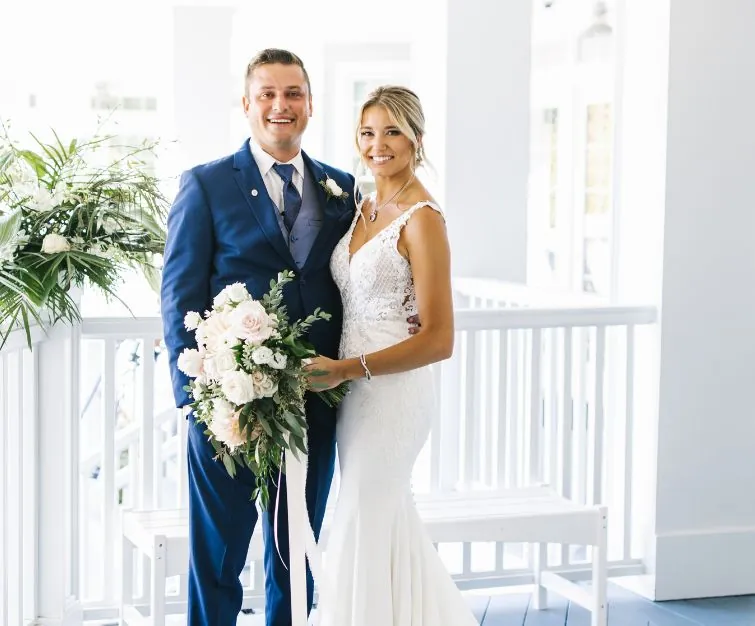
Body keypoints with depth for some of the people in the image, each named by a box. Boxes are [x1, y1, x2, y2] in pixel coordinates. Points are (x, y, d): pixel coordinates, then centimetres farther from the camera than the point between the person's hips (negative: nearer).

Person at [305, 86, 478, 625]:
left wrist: (347, 369, -19)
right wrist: (334, 370, 3)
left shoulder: (422, 218, -14)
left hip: (393, 392, -8)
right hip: (355, 390, 8)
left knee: (365, 529, -1)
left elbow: (438, 339, -17)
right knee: (390, 524, 15)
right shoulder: (364, 208, 11)